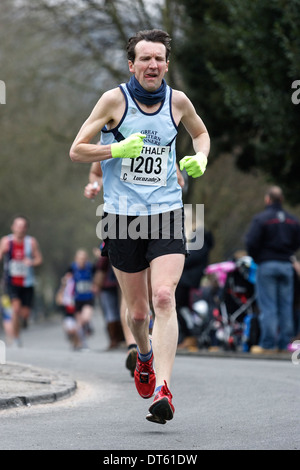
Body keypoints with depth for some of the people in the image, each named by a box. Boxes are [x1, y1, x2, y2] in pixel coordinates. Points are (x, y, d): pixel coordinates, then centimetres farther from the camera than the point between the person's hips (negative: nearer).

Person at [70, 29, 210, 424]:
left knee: (164, 298, -18)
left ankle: (163, 391, -23)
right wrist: (118, 149, -17)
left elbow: (200, 132, 25)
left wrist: (200, 159, 4)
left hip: (167, 212, 1)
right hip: (122, 216, 0)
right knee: (137, 311, 8)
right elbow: (76, 151, -1)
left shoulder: (178, 101, 4)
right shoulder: (115, 100, -4)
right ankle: (145, 356, 42)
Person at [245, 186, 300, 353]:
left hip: (267, 265, -4)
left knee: (267, 306, -4)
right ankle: (283, 343, 7)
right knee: (285, 306, 6)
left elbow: (251, 242, -12)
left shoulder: (260, 219, -8)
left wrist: (255, 257, 6)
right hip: (286, 266, 4)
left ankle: (267, 343, -6)